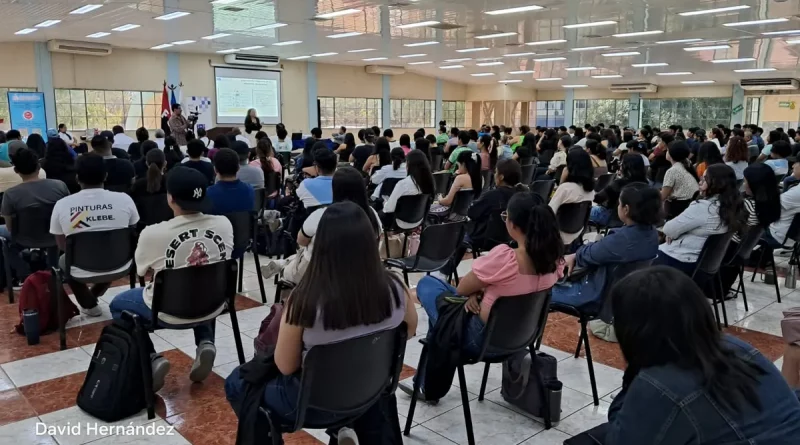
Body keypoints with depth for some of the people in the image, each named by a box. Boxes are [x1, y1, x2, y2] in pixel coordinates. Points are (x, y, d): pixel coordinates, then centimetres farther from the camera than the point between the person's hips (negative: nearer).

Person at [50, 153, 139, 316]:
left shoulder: (61, 205, -14)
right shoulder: (124, 199, -15)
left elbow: (62, 246, 0)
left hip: (82, 272, -1)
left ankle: (89, 304, 27)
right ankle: (94, 295, 48)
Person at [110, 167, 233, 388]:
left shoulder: (152, 234, -23)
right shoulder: (224, 224, -14)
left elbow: (141, 270, -3)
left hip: (169, 313, -3)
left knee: (118, 304, 25)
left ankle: (150, 360, 6)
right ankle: (205, 344, 16)